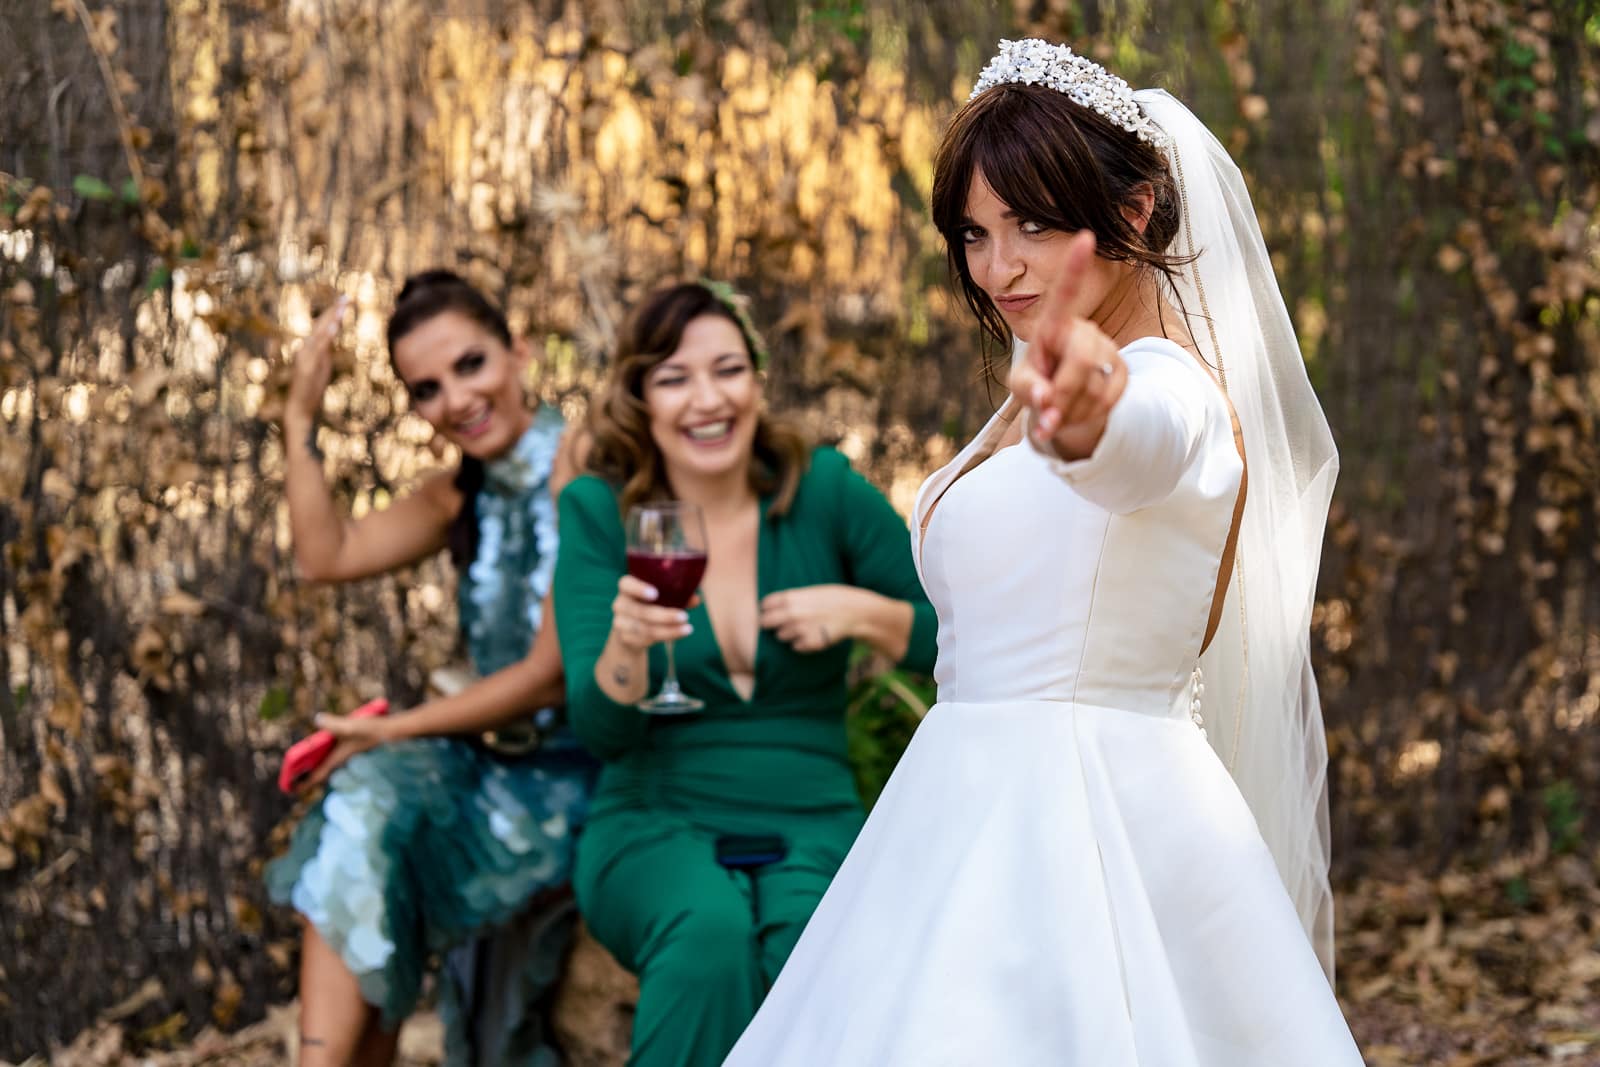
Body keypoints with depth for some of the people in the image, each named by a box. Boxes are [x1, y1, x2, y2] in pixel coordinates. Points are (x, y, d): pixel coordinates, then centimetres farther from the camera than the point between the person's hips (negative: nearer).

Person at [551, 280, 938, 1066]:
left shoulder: (825, 492, 1)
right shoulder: (600, 512, 0)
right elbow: (599, 729, -7)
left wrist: (864, 612, -10)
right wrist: (627, 644, -27)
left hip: (808, 824, 1)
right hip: (655, 825, -1)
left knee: (808, 940, -33)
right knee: (710, 929, -35)